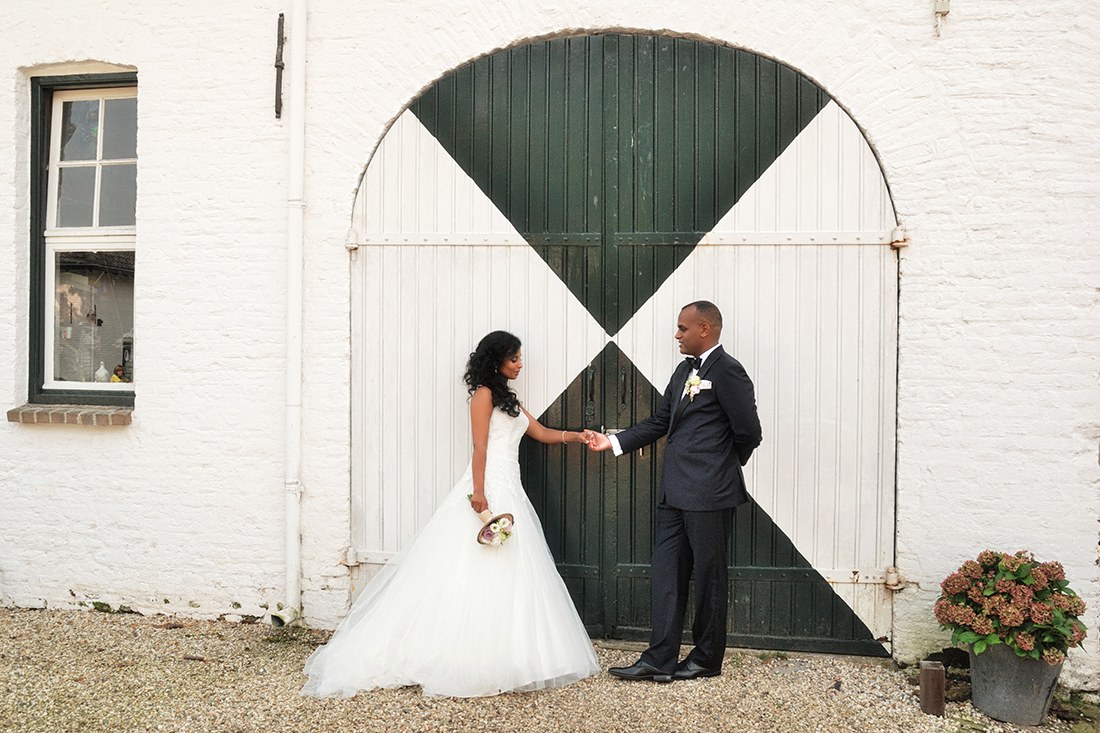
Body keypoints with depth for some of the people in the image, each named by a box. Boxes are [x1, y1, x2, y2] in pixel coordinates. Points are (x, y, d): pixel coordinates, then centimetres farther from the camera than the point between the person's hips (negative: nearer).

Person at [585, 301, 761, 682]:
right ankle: (659, 660, 12)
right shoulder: (685, 370, 17)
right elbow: (659, 421, 20)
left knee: (709, 576, 5)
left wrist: (726, 467, 4)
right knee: (667, 573, 8)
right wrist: (613, 441, 13)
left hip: (708, 494, -9)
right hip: (676, 493, 9)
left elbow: (749, 432, -12)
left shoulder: (727, 371, -11)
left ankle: (707, 659, 18)